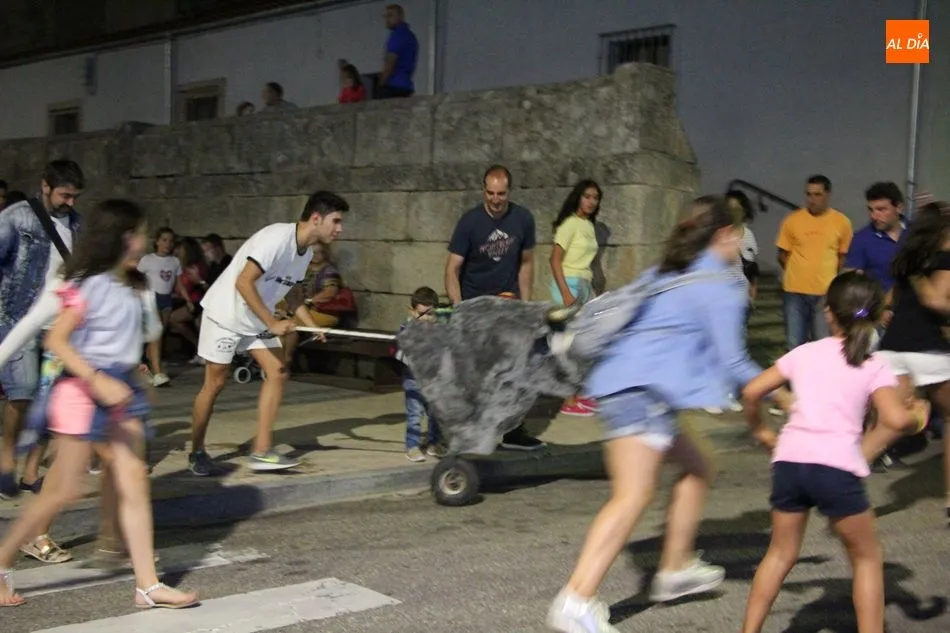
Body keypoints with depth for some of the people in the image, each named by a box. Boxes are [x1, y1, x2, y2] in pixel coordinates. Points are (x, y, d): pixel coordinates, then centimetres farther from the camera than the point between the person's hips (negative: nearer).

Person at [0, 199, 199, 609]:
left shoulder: (131, 286, 9)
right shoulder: (89, 285, -15)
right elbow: (56, 341, -19)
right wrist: (98, 381, -26)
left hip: (121, 388, 8)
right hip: (83, 388, -7)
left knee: (133, 482, 2)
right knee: (65, 489, -1)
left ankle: (148, 585, 4)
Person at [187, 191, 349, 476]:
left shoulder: (306, 252, 1)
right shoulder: (277, 237, -27)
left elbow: (290, 291, 14)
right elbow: (243, 283, -30)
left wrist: (312, 325, 0)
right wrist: (272, 323, -29)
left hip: (258, 319, 8)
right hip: (226, 313, -8)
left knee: (278, 372, -5)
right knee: (215, 383, -1)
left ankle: (261, 451, -2)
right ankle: (197, 452, 17)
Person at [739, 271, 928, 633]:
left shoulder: (805, 353, 15)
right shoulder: (874, 366, 7)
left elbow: (752, 392, 11)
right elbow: (894, 419, -10)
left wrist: (759, 429, 27)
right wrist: (917, 417, 11)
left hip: (789, 460, 3)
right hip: (836, 467, -3)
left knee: (781, 553, 20)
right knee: (867, 558, 16)